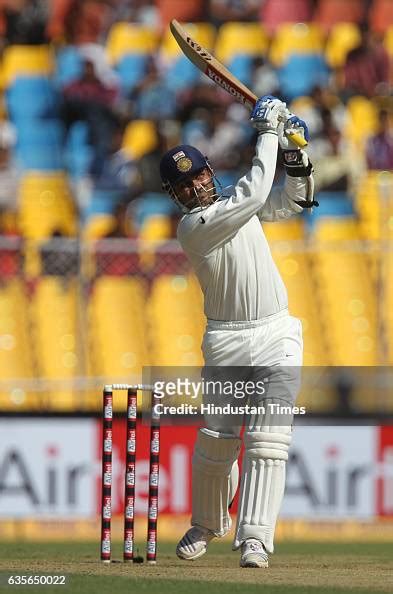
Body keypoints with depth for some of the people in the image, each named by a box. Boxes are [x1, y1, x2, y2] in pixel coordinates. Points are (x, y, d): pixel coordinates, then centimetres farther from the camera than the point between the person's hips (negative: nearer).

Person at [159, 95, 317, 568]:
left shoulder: (233, 202, 10)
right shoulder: (192, 226, -11)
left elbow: (295, 200, 18)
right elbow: (254, 196, -19)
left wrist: (294, 152, 1)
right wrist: (268, 133, -10)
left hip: (277, 335, 3)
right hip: (227, 342, -3)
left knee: (267, 436, -11)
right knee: (216, 438, -3)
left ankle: (254, 537, -16)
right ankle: (208, 525, 24)